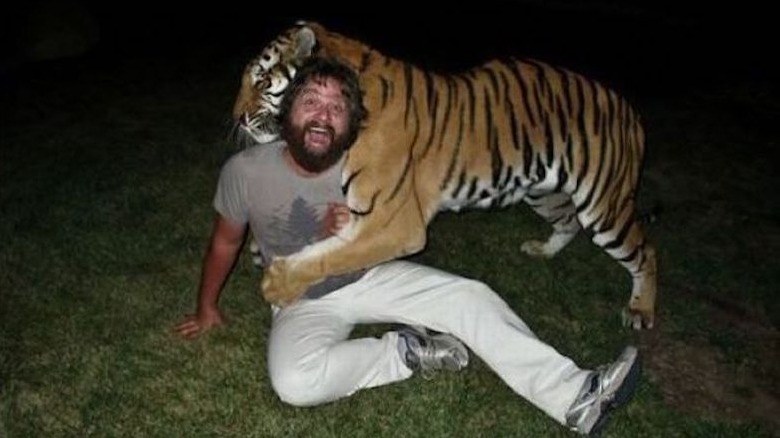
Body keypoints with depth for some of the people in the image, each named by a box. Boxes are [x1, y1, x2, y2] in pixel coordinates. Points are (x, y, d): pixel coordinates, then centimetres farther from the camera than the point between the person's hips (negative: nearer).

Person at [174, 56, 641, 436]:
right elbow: (226, 240, -1)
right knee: (296, 383, -34)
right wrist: (208, 307, 12)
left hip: (369, 276, 2)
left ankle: (576, 397, -16)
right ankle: (405, 351, -13)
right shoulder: (245, 170, -20)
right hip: (302, 303, -1)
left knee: (469, 297, -18)